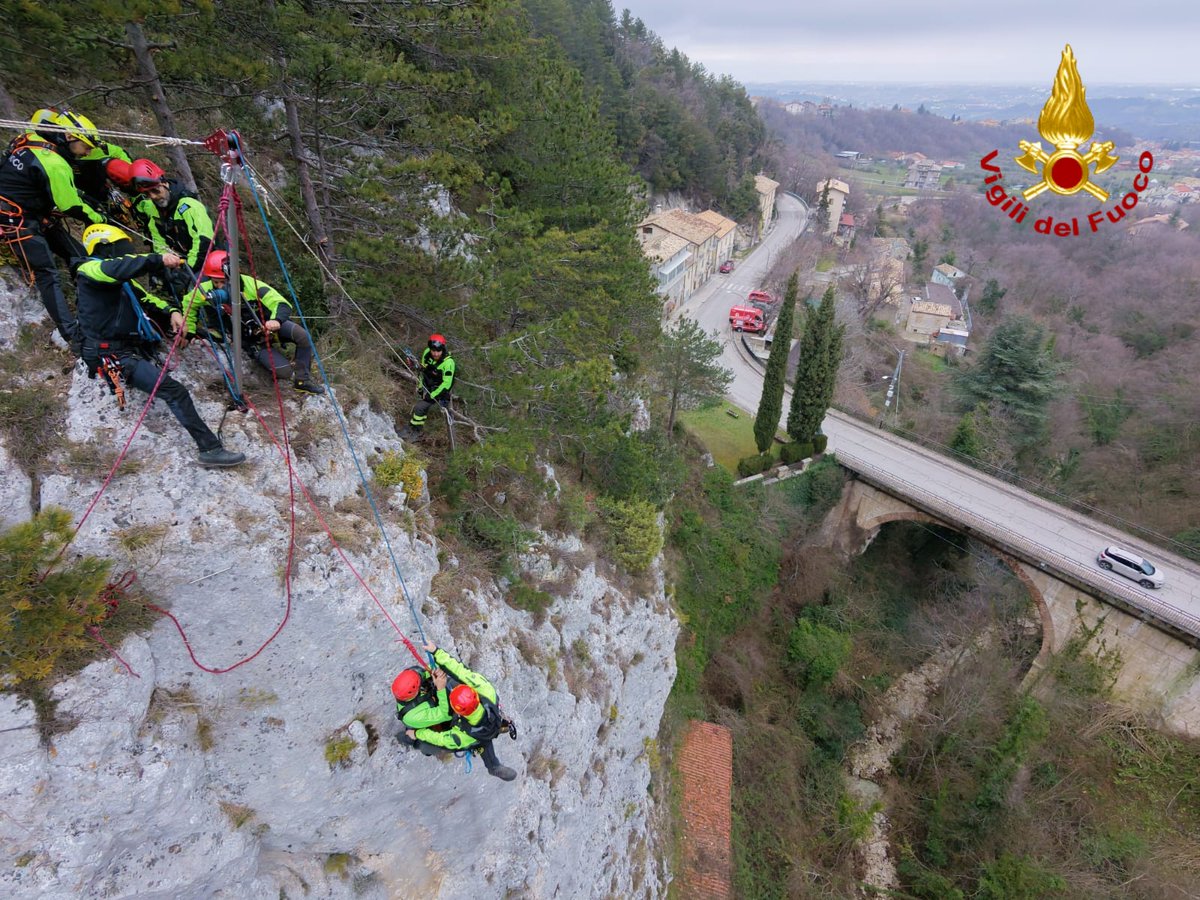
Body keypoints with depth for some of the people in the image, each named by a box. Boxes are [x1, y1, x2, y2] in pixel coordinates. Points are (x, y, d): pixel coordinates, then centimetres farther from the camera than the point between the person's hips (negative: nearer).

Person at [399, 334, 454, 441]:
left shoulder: (448, 362, -31)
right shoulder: (426, 352, -13)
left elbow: (446, 384, -26)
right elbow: (422, 369, 6)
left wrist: (431, 395, -22)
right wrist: (420, 386, 9)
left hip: (439, 390, -6)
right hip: (427, 387, 6)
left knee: (419, 408, -10)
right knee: (423, 407, 16)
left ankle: (414, 431, 10)